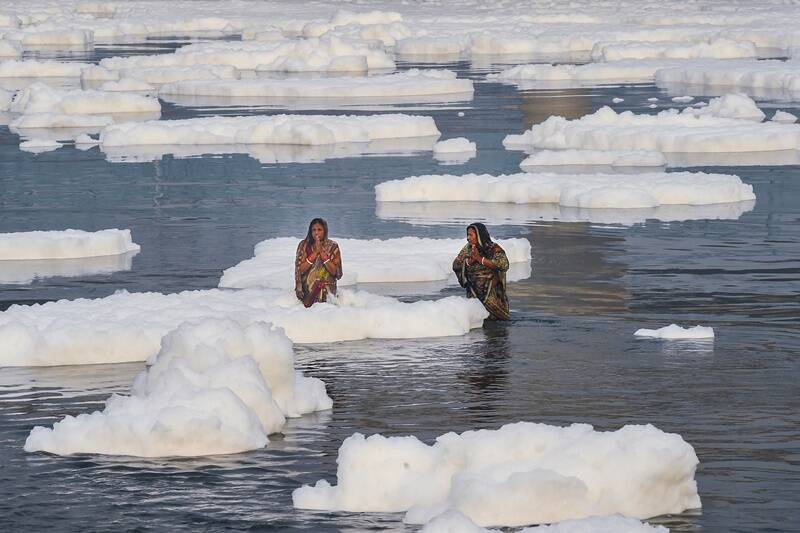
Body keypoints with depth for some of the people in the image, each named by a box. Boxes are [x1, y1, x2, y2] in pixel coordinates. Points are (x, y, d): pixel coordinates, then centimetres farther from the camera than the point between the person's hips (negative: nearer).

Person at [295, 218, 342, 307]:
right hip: (307, 289, 0)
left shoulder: (332, 246, 1)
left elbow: (334, 271, -7)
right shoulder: (304, 245, 2)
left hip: (326, 289, 0)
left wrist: (322, 253, -13)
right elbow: (300, 270, -6)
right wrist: (314, 253, -13)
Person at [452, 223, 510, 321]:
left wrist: (480, 259, -22)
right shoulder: (467, 249, 4)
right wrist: (470, 260, -18)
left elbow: (503, 264, -25)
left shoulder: (494, 249, -10)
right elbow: (455, 265, 0)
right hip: (473, 294, 3)